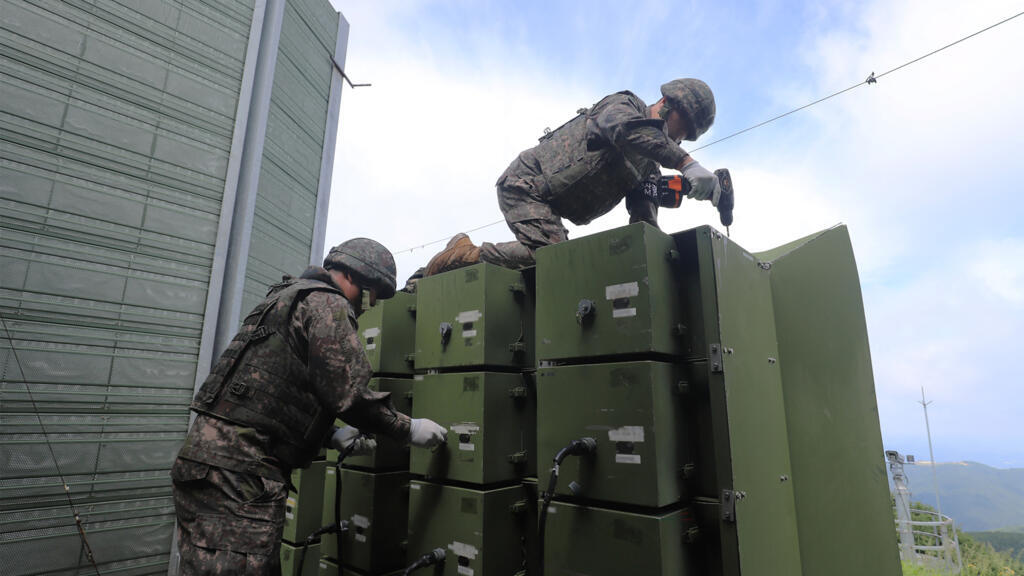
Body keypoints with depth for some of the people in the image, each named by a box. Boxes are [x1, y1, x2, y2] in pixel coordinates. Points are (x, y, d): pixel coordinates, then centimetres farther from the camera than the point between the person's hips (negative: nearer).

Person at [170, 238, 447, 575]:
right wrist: (409, 429, -2)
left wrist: (330, 436, 18)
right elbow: (350, 395, -17)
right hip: (239, 471, -10)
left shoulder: (289, 297, 23)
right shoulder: (327, 302, -8)